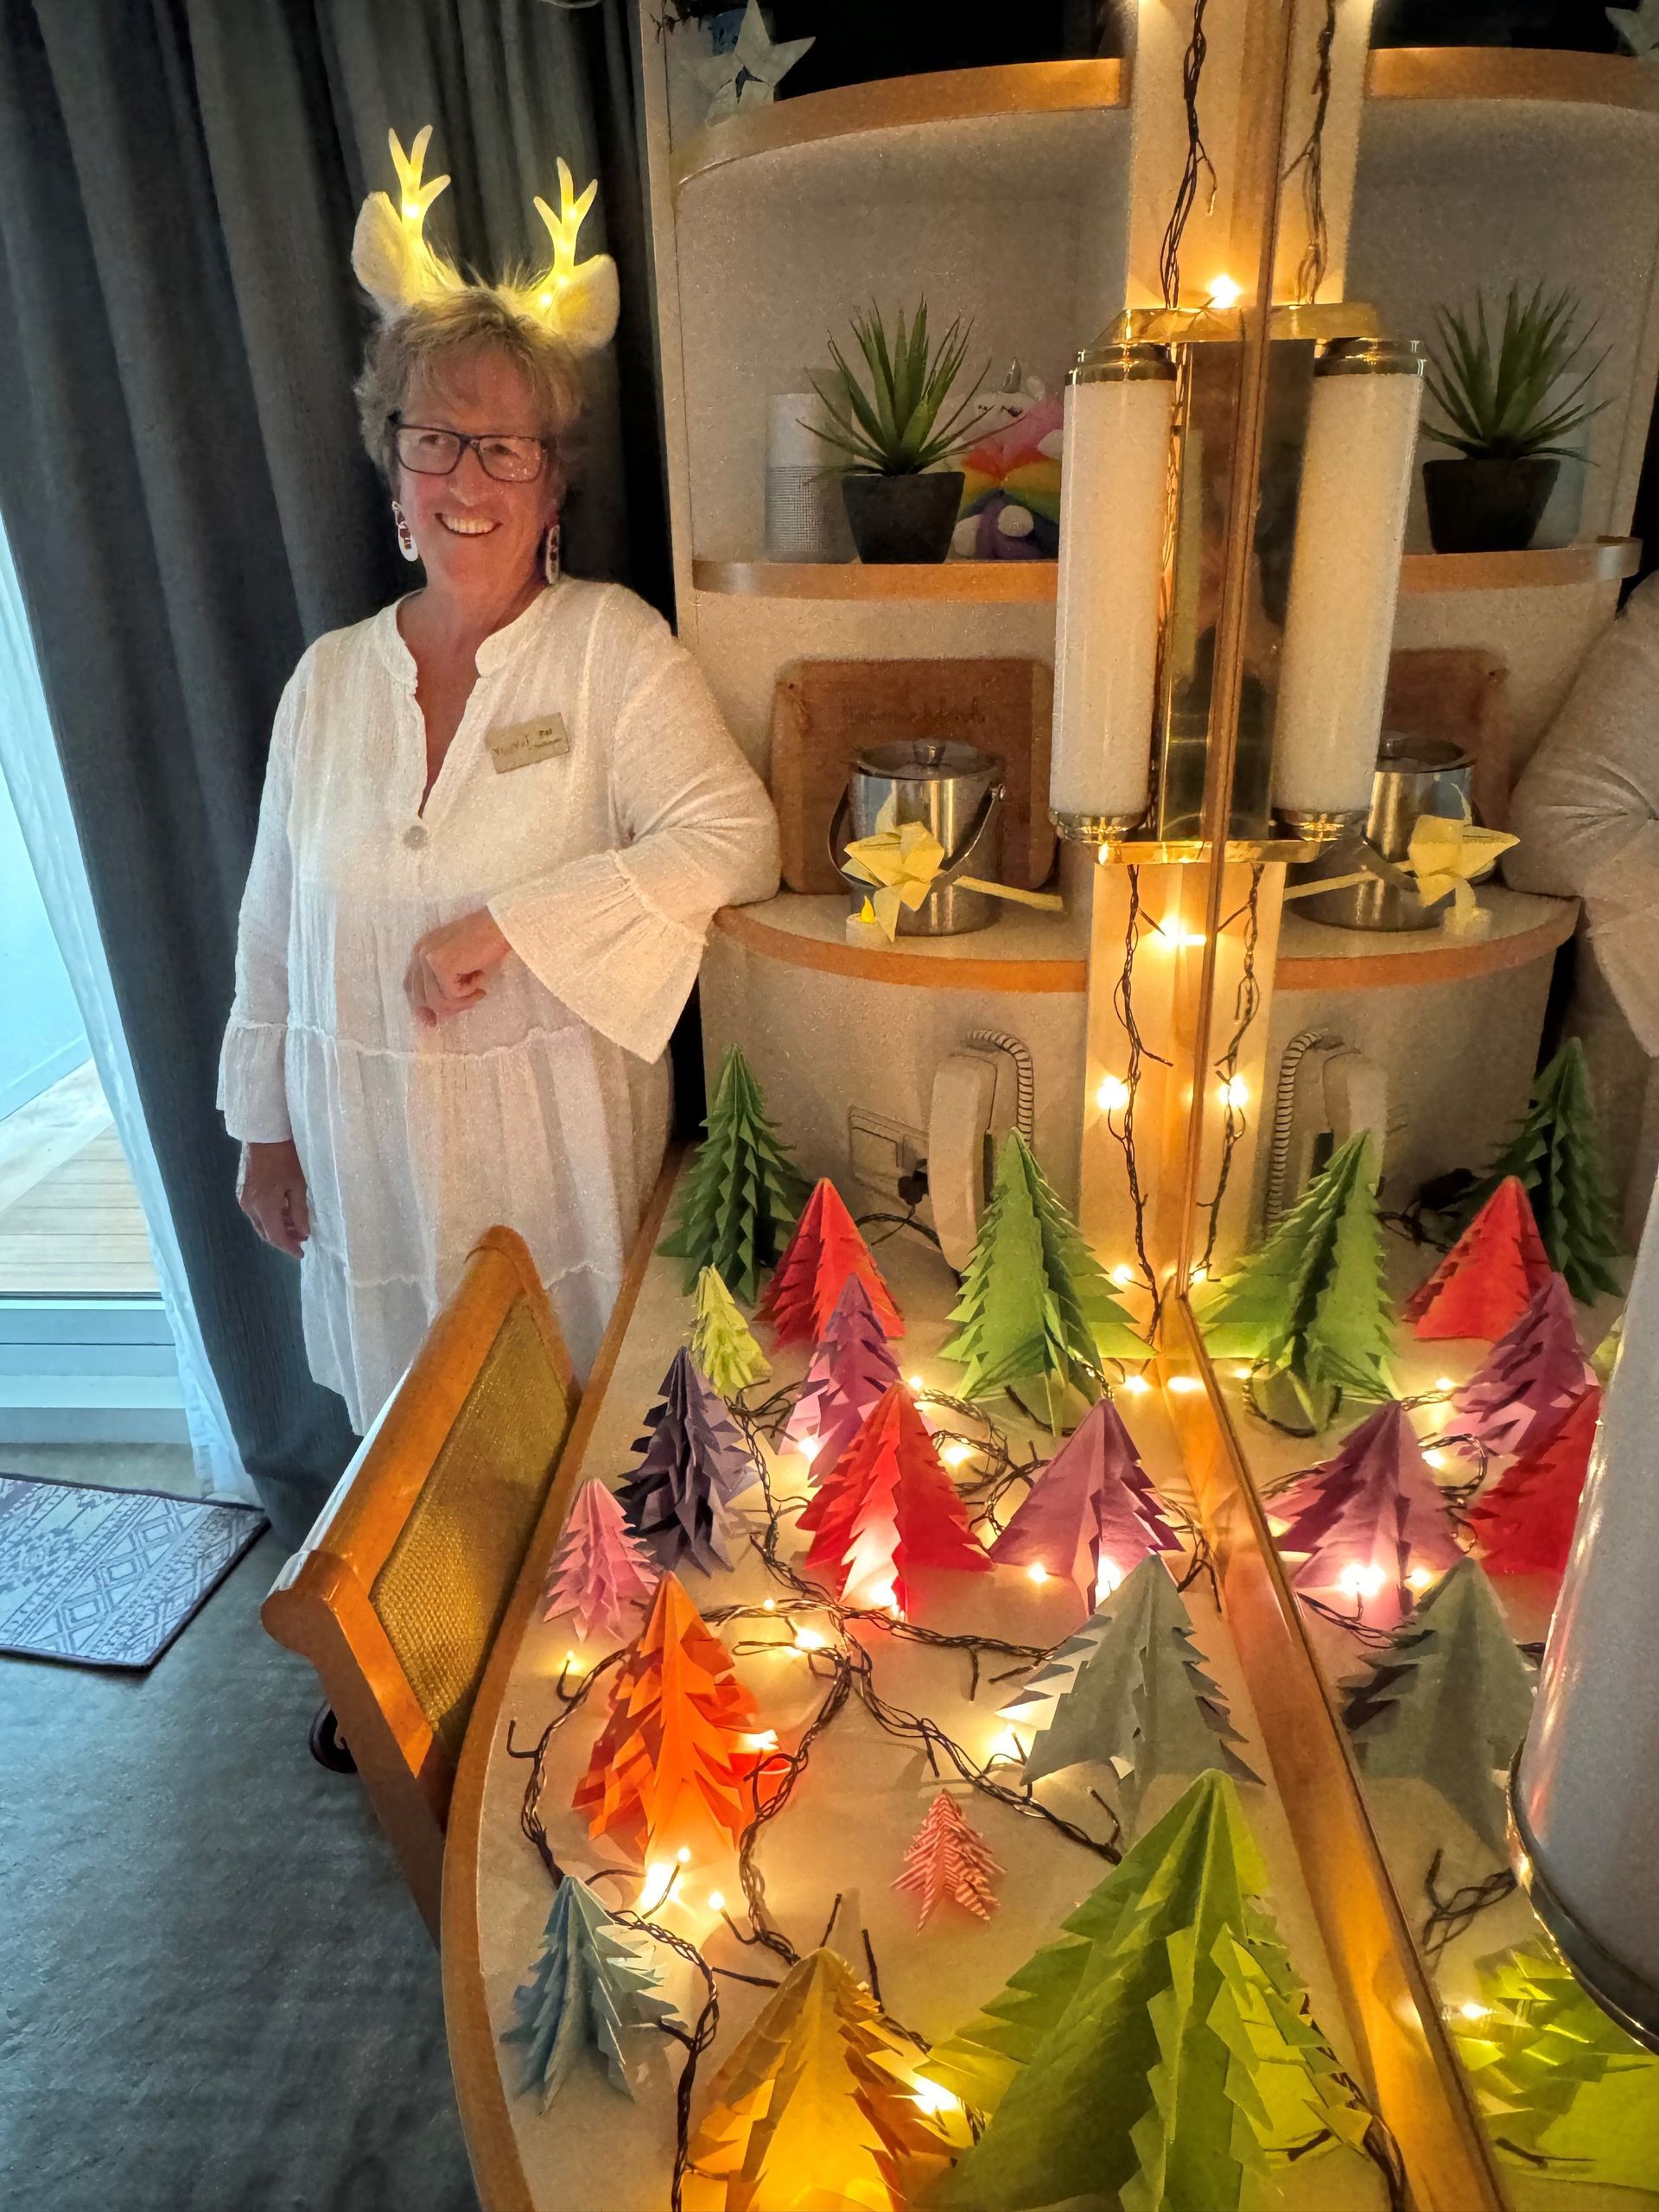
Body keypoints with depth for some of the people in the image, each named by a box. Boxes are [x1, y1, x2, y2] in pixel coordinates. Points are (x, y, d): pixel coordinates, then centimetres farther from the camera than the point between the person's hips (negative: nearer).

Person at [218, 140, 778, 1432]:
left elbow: (734, 839, -20)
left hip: (559, 1147, -3)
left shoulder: (613, 645, -8)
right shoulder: (329, 680, 4)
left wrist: (507, 925, -24)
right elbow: (276, 927, 10)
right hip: (371, 1156, 4)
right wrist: (264, 1125, 13)